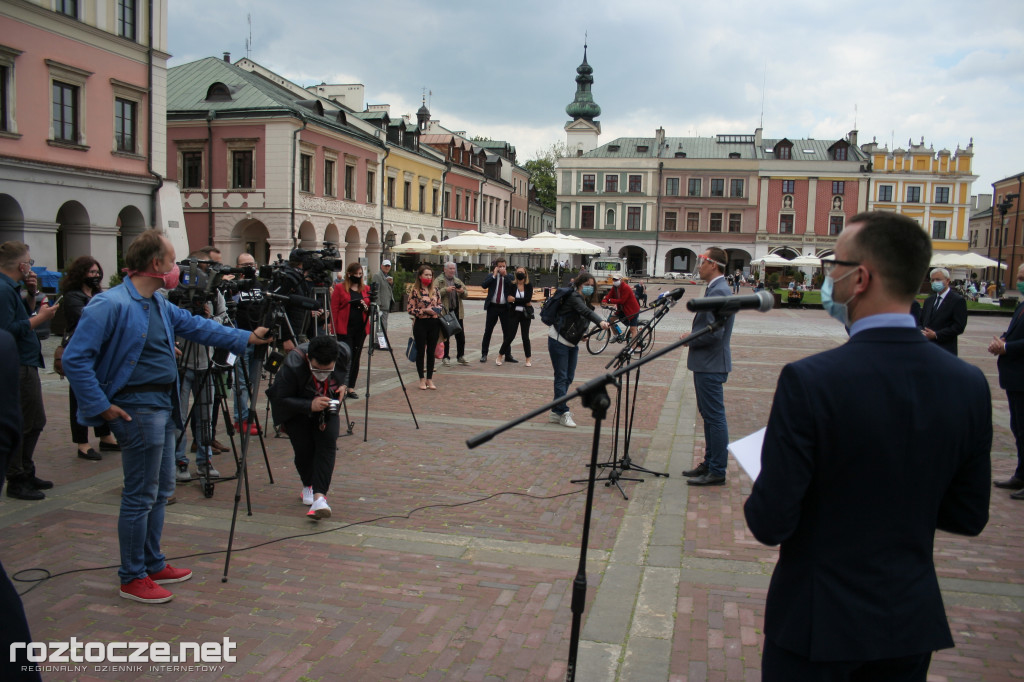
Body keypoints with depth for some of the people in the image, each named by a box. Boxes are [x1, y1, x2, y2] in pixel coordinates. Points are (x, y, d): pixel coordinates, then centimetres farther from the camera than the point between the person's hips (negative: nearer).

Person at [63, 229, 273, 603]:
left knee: (161, 490, 17)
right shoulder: (111, 305, -17)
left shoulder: (159, 305, 12)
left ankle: (153, 564, 31)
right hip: (138, 410, -10)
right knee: (141, 496, -1)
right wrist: (101, 407, -18)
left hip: (163, 407, 10)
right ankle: (133, 578, 13)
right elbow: (75, 359, -19)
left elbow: (197, 326, 20)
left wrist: (246, 337, 17)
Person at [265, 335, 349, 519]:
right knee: (304, 448, -13)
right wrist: (309, 405, -39)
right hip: (297, 411, -2)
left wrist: (343, 384, -13)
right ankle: (308, 485, 18)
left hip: (326, 407, 2)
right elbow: (280, 399, -26)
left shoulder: (343, 352, -24)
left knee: (328, 442, -19)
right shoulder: (292, 366, -35)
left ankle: (319, 495, -25)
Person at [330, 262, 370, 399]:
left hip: (361, 329, 4)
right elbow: (334, 309, -3)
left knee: (356, 357, 8)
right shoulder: (339, 288, 0)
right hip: (344, 329, -4)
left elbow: (371, 309, 15)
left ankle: (351, 387, 16)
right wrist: (334, 328, -10)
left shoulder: (366, 289, 12)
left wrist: (367, 307, -8)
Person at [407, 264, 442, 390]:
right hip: (420, 324, -4)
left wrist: (438, 309, -5)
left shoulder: (434, 289, 7)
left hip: (434, 324, 4)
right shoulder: (414, 290, -6)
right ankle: (422, 379, 13)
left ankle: (429, 379, 17)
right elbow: (410, 309, -8)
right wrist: (424, 311, -18)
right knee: (420, 352, 4)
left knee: (431, 351, 8)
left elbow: (439, 304, 17)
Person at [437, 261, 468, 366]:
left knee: (460, 336, 6)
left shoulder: (458, 281, 16)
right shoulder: (439, 281, -1)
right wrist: (446, 290, -22)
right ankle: (445, 358, 10)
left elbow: (466, 294, 15)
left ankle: (461, 356, 16)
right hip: (444, 312, -5)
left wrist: (462, 291, -7)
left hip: (457, 311, 5)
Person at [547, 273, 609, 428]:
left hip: (572, 343, 9)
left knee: (569, 377, 9)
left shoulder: (585, 300, 10)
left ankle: (556, 412, 15)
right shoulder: (574, 297, -18)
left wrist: (584, 334, -13)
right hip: (558, 341, -9)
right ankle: (563, 412, -7)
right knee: (561, 377, -8)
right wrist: (601, 321, -51)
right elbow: (586, 312, -35)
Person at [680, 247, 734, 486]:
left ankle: (717, 472, 4)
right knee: (709, 416, 17)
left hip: (711, 366, -11)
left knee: (715, 417, -4)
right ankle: (709, 463, 27)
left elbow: (714, 332, -25)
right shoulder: (715, 289, 14)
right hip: (706, 364, 11)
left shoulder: (718, 291, -19)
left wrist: (689, 339, -11)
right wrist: (692, 336, 8)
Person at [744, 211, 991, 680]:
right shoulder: (969, 384, -8)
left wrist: (759, 500, 1)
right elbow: (968, 518, 1)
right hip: (913, 623, 5)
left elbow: (770, 523, -20)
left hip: (818, 623, -4)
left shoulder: (809, 381, -25)